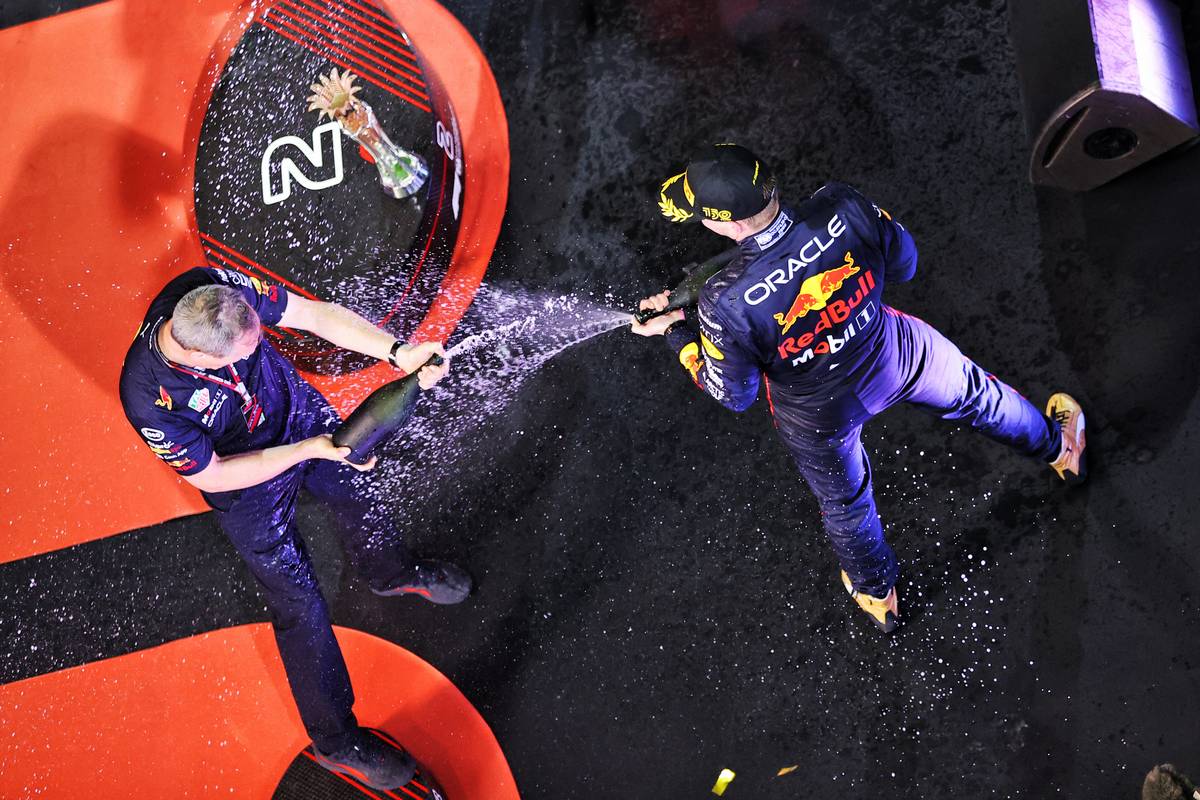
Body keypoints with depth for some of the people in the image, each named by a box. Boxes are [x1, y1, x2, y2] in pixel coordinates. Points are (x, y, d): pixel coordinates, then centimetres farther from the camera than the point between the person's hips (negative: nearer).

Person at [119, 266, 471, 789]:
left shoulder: (213, 290, -32)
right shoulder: (149, 399, -40)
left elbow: (316, 314, -25)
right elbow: (212, 475, -25)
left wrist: (396, 352, -36)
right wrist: (310, 449, -28)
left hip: (298, 410, 5)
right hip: (247, 484, -4)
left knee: (355, 491, 27)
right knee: (300, 605, 6)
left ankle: (392, 571, 63)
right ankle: (335, 739, 27)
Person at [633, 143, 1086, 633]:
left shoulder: (725, 304, -38)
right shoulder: (843, 208, -30)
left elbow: (734, 395, -17)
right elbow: (903, 265, -9)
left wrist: (676, 331, -5)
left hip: (819, 417, -2)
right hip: (896, 355, 2)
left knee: (844, 502, 30)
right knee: (974, 395, 34)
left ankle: (877, 594, 60)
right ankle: (1059, 448, 65)